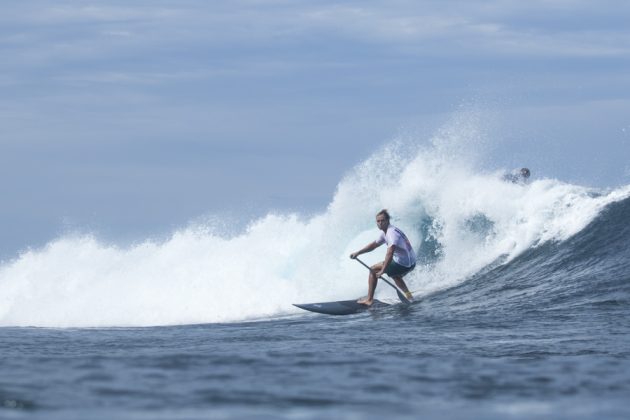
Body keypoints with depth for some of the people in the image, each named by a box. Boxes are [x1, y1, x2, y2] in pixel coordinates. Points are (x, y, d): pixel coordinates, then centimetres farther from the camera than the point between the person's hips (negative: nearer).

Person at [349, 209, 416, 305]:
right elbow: (374, 245, 23)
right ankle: (408, 294, 30)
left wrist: (382, 271, -33)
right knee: (394, 274, 39)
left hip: (403, 264, -10)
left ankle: (369, 299, 0)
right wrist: (358, 253, 17)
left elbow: (390, 253, -31)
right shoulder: (385, 232, 11)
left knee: (373, 270, -1)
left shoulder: (392, 233, -21)